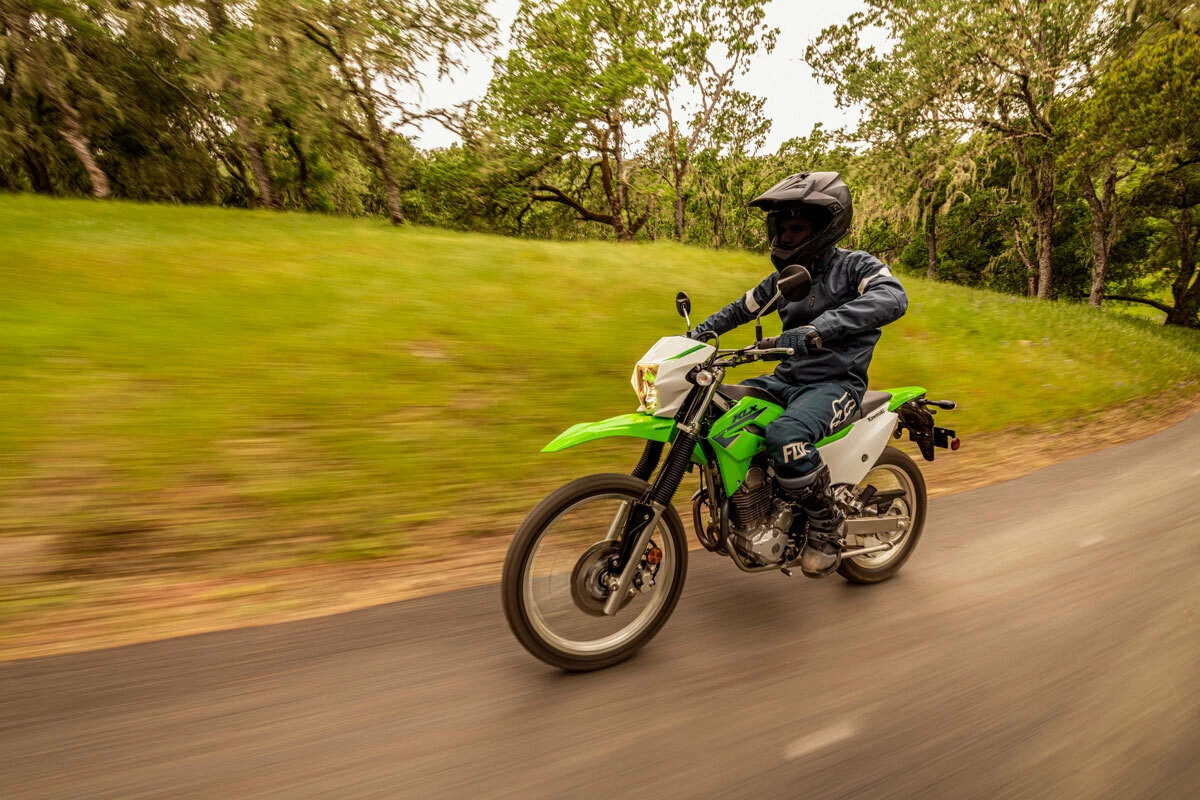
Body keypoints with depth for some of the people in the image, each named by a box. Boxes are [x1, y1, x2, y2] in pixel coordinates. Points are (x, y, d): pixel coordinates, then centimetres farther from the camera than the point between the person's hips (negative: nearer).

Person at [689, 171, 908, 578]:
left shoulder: (855, 265, -7)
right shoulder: (786, 277, 14)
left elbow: (893, 297, -28)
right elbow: (742, 308, 24)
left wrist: (817, 330, -41)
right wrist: (696, 334, 13)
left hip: (836, 384, -7)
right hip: (787, 378, 8)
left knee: (785, 436, -36)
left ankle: (827, 522, -10)